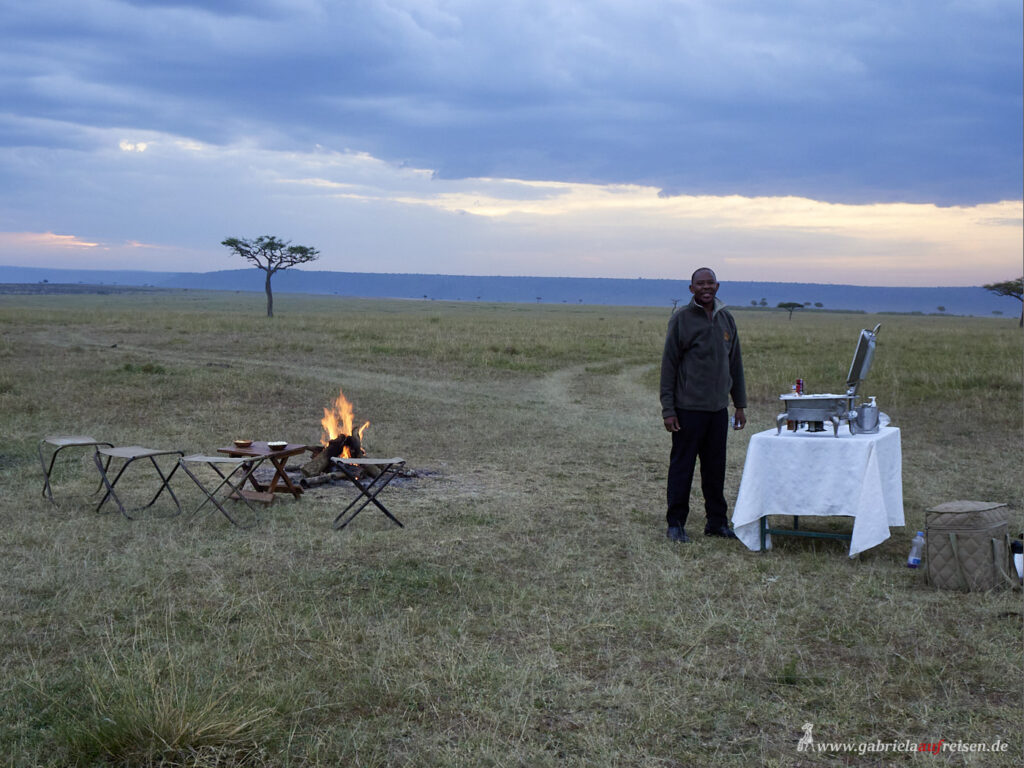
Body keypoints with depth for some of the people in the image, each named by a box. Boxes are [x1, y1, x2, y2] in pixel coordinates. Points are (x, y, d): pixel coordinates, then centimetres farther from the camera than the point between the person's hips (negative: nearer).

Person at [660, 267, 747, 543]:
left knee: (716, 468, 10)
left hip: (719, 407, 5)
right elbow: (669, 365, -5)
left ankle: (717, 521, 19)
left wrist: (740, 404, 14)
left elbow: (735, 363, 17)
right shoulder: (681, 319, -4)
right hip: (688, 407, -5)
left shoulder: (726, 319, 11)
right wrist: (668, 409, -10)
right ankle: (676, 523, 9)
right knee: (682, 467, 1)